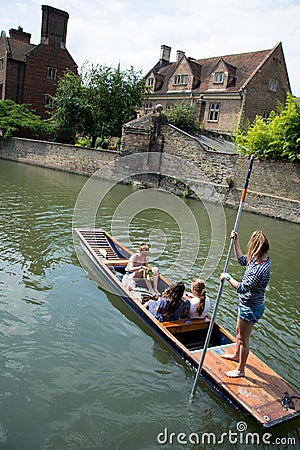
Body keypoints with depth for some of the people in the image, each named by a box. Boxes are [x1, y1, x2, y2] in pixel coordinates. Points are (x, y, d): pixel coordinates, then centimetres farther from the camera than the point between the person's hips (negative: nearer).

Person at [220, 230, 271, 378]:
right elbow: (242, 260, 15)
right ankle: (236, 355, 52)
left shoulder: (261, 269, -34)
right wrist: (235, 241, 13)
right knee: (239, 331, 28)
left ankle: (240, 370, 26)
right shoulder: (257, 259, -5)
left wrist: (227, 277, -18)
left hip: (251, 308, -10)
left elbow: (242, 288, -31)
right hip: (246, 304, 10)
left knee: (243, 339, 8)